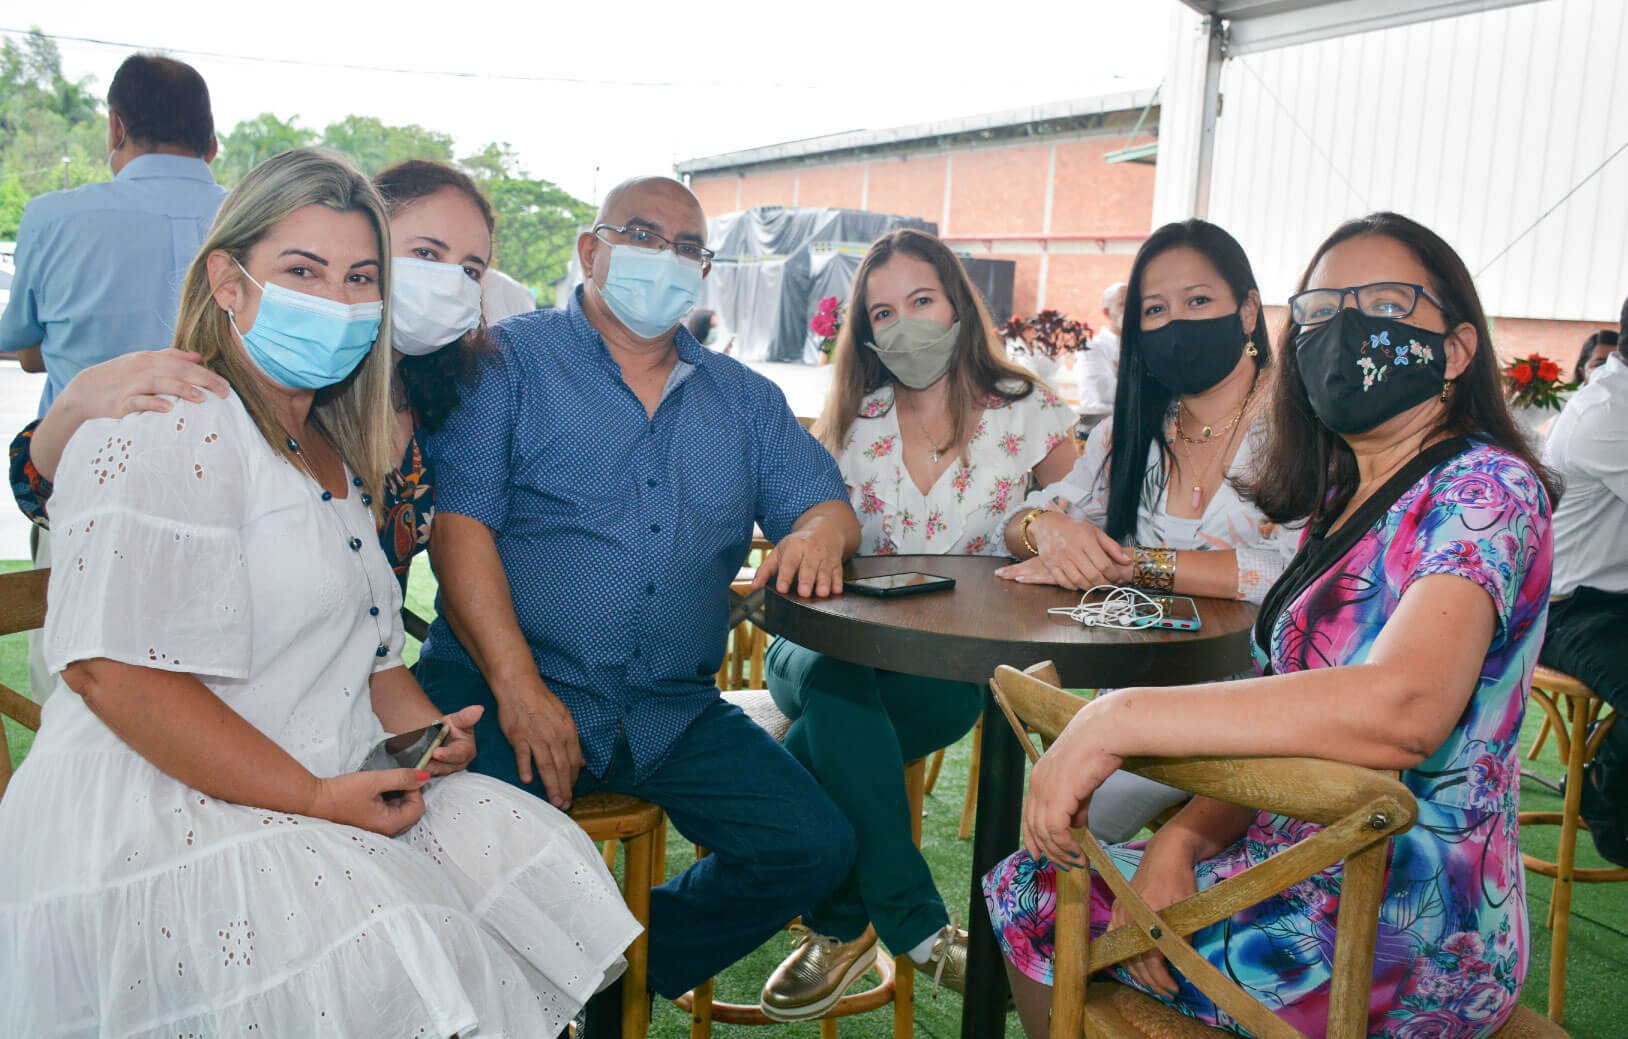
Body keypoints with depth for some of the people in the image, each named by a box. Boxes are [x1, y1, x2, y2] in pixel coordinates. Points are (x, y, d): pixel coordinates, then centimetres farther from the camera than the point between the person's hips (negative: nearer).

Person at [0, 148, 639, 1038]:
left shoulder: (337, 451, 16)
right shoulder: (165, 432, -12)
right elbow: (115, 669, -21)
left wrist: (419, 723, 4)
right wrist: (314, 797, -22)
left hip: (340, 785, 8)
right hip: (157, 808, -8)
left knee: (543, 858, -9)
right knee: (379, 954, -30)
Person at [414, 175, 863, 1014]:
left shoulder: (744, 400, 17)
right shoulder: (510, 361, 2)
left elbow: (828, 503, 16)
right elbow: (459, 524, -7)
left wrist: (819, 531, -11)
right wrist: (517, 686, -17)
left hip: (673, 712, 5)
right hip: (505, 687, -4)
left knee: (815, 847, -9)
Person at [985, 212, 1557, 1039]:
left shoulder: (1484, 489, -18)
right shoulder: (1342, 499, 10)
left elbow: (1400, 709, -37)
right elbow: (1291, 718, 8)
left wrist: (1116, 719, -34)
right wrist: (1184, 837, -10)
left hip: (1406, 945, -8)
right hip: (1310, 876, 8)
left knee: (1031, 895, 2)